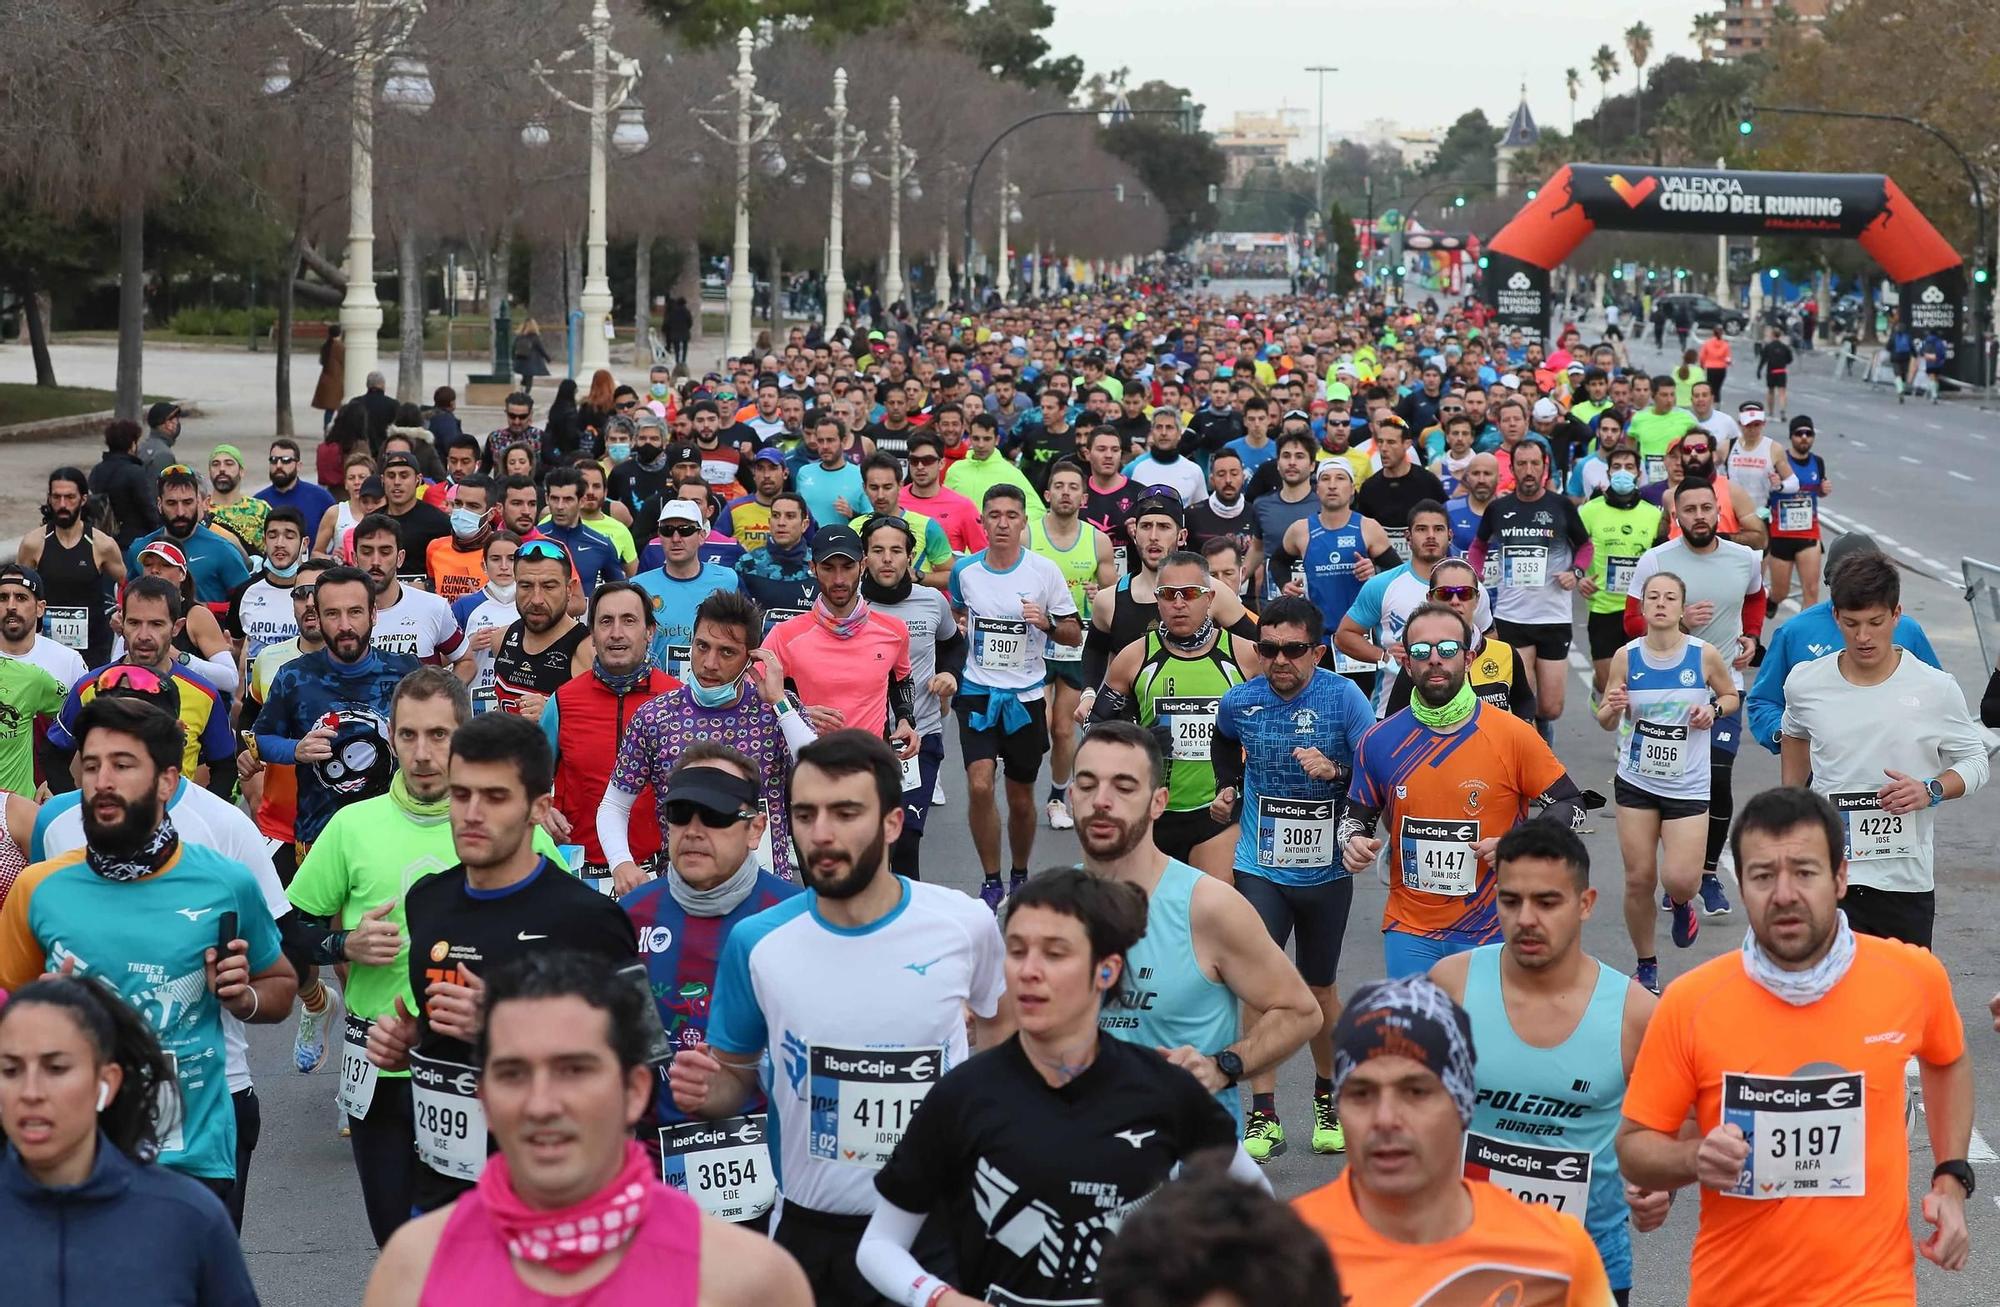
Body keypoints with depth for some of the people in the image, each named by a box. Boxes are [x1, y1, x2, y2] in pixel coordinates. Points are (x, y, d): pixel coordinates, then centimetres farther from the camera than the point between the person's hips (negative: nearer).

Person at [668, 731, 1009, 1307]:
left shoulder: (964, 924, -8)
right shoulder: (757, 941, -8)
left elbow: (999, 1020, 13)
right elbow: (735, 1073, 6)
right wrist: (703, 1094, -15)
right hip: (811, 1229, 1)